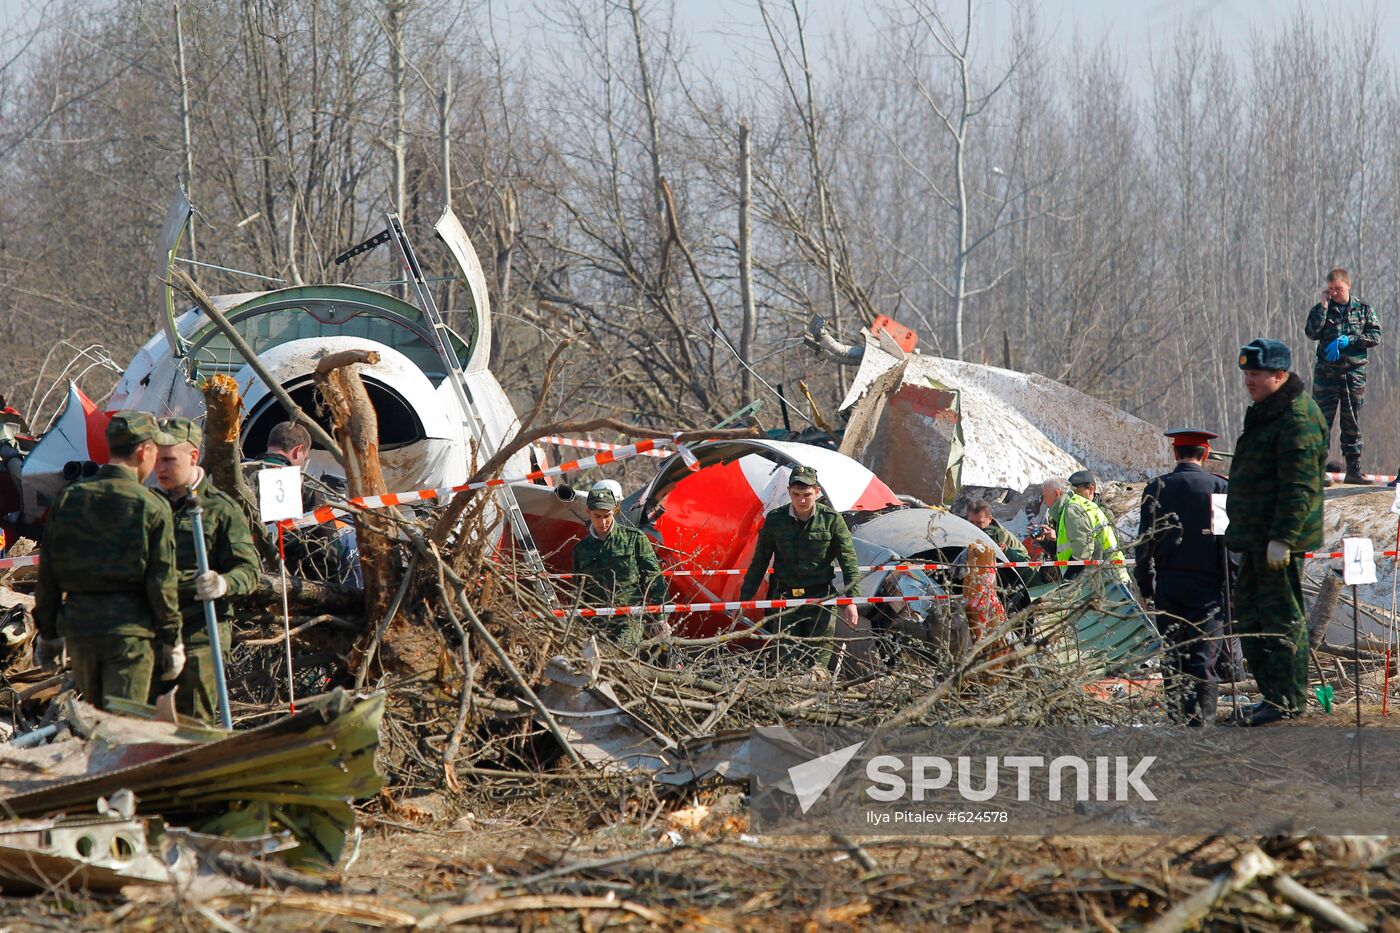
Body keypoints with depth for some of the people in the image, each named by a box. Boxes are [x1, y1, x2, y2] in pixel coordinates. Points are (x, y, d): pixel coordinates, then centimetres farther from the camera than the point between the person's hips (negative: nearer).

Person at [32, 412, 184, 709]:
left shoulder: (68, 500, 5)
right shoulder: (151, 507, -8)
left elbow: (48, 576, 7)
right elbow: (161, 583, -8)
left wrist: (48, 634, 16)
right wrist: (172, 641, 2)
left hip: (78, 627, 4)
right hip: (130, 629, -4)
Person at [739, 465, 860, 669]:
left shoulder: (831, 520, -3)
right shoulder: (775, 520, 1)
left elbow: (849, 561, -1)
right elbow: (759, 562, 10)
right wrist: (744, 598, 9)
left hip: (821, 600, -1)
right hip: (785, 599, 1)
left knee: (818, 662, -4)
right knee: (785, 662, -3)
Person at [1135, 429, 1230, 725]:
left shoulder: (1156, 489, 1)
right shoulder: (1220, 488, -5)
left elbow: (1145, 542, 3)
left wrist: (1144, 584, 10)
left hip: (1167, 582, 2)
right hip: (1207, 584, -2)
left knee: (1171, 651, 10)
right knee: (1203, 653, -2)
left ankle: (1176, 711, 12)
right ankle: (1201, 712, -7)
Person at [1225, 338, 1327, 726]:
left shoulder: (1298, 418, -16)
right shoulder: (1265, 414, 18)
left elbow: (1299, 486, -22)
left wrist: (1282, 538, -25)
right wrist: (1242, 531, 25)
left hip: (1280, 538, -11)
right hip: (1257, 539, 11)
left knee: (1282, 616, -6)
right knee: (1248, 612, 15)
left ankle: (1288, 700, -1)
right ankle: (1271, 693, 22)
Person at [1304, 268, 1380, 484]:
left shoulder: (1363, 309, 7)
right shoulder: (1321, 309, 5)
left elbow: (1375, 336, -1)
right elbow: (1312, 333, -11)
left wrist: (1348, 340, -12)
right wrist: (1323, 306, -13)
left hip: (1354, 372, 1)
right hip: (1327, 372, -1)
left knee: (1353, 423, 5)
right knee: (1322, 420, -6)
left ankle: (1354, 470, 9)